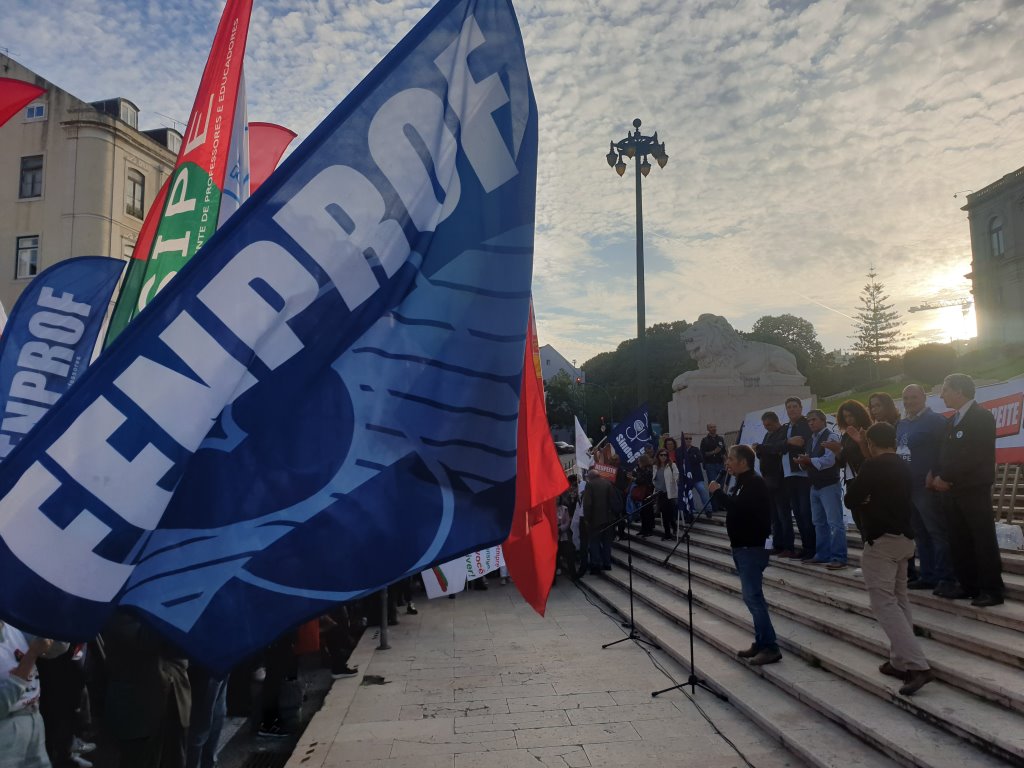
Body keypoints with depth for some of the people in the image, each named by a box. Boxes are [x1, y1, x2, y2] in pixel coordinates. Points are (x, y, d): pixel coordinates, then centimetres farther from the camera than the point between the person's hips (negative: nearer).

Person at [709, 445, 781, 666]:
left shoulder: (754, 482, -16)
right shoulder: (743, 482, 16)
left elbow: (738, 507, -29)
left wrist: (717, 491, -18)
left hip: (752, 547, -10)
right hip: (743, 546, 10)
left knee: (752, 597, -10)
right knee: (752, 596, 13)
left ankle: (770, 647, -5)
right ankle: (761, 643, 20)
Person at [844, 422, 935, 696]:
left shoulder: (873, 466, -14)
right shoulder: (904, 468, 11)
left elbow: (850, 500, -11)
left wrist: (864, 501, 9)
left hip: (881, 540, -9)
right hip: (904, 538, 9)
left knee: (883, 603, -8)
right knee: (899, 600, 15)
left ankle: (918, 665, -15)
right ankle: (901, 661, 18)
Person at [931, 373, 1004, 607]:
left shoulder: (982, 417, -11)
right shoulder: (954, 419, 15)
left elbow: (973, 456, -20)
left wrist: (946, 478, -15)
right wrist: (937, 476, -2)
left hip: (974, 491, -8)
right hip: (953, 491, 8)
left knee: (984, 541, -1)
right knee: (959, 542, 10)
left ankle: (992, 590, 6)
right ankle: (969, 585, 19)